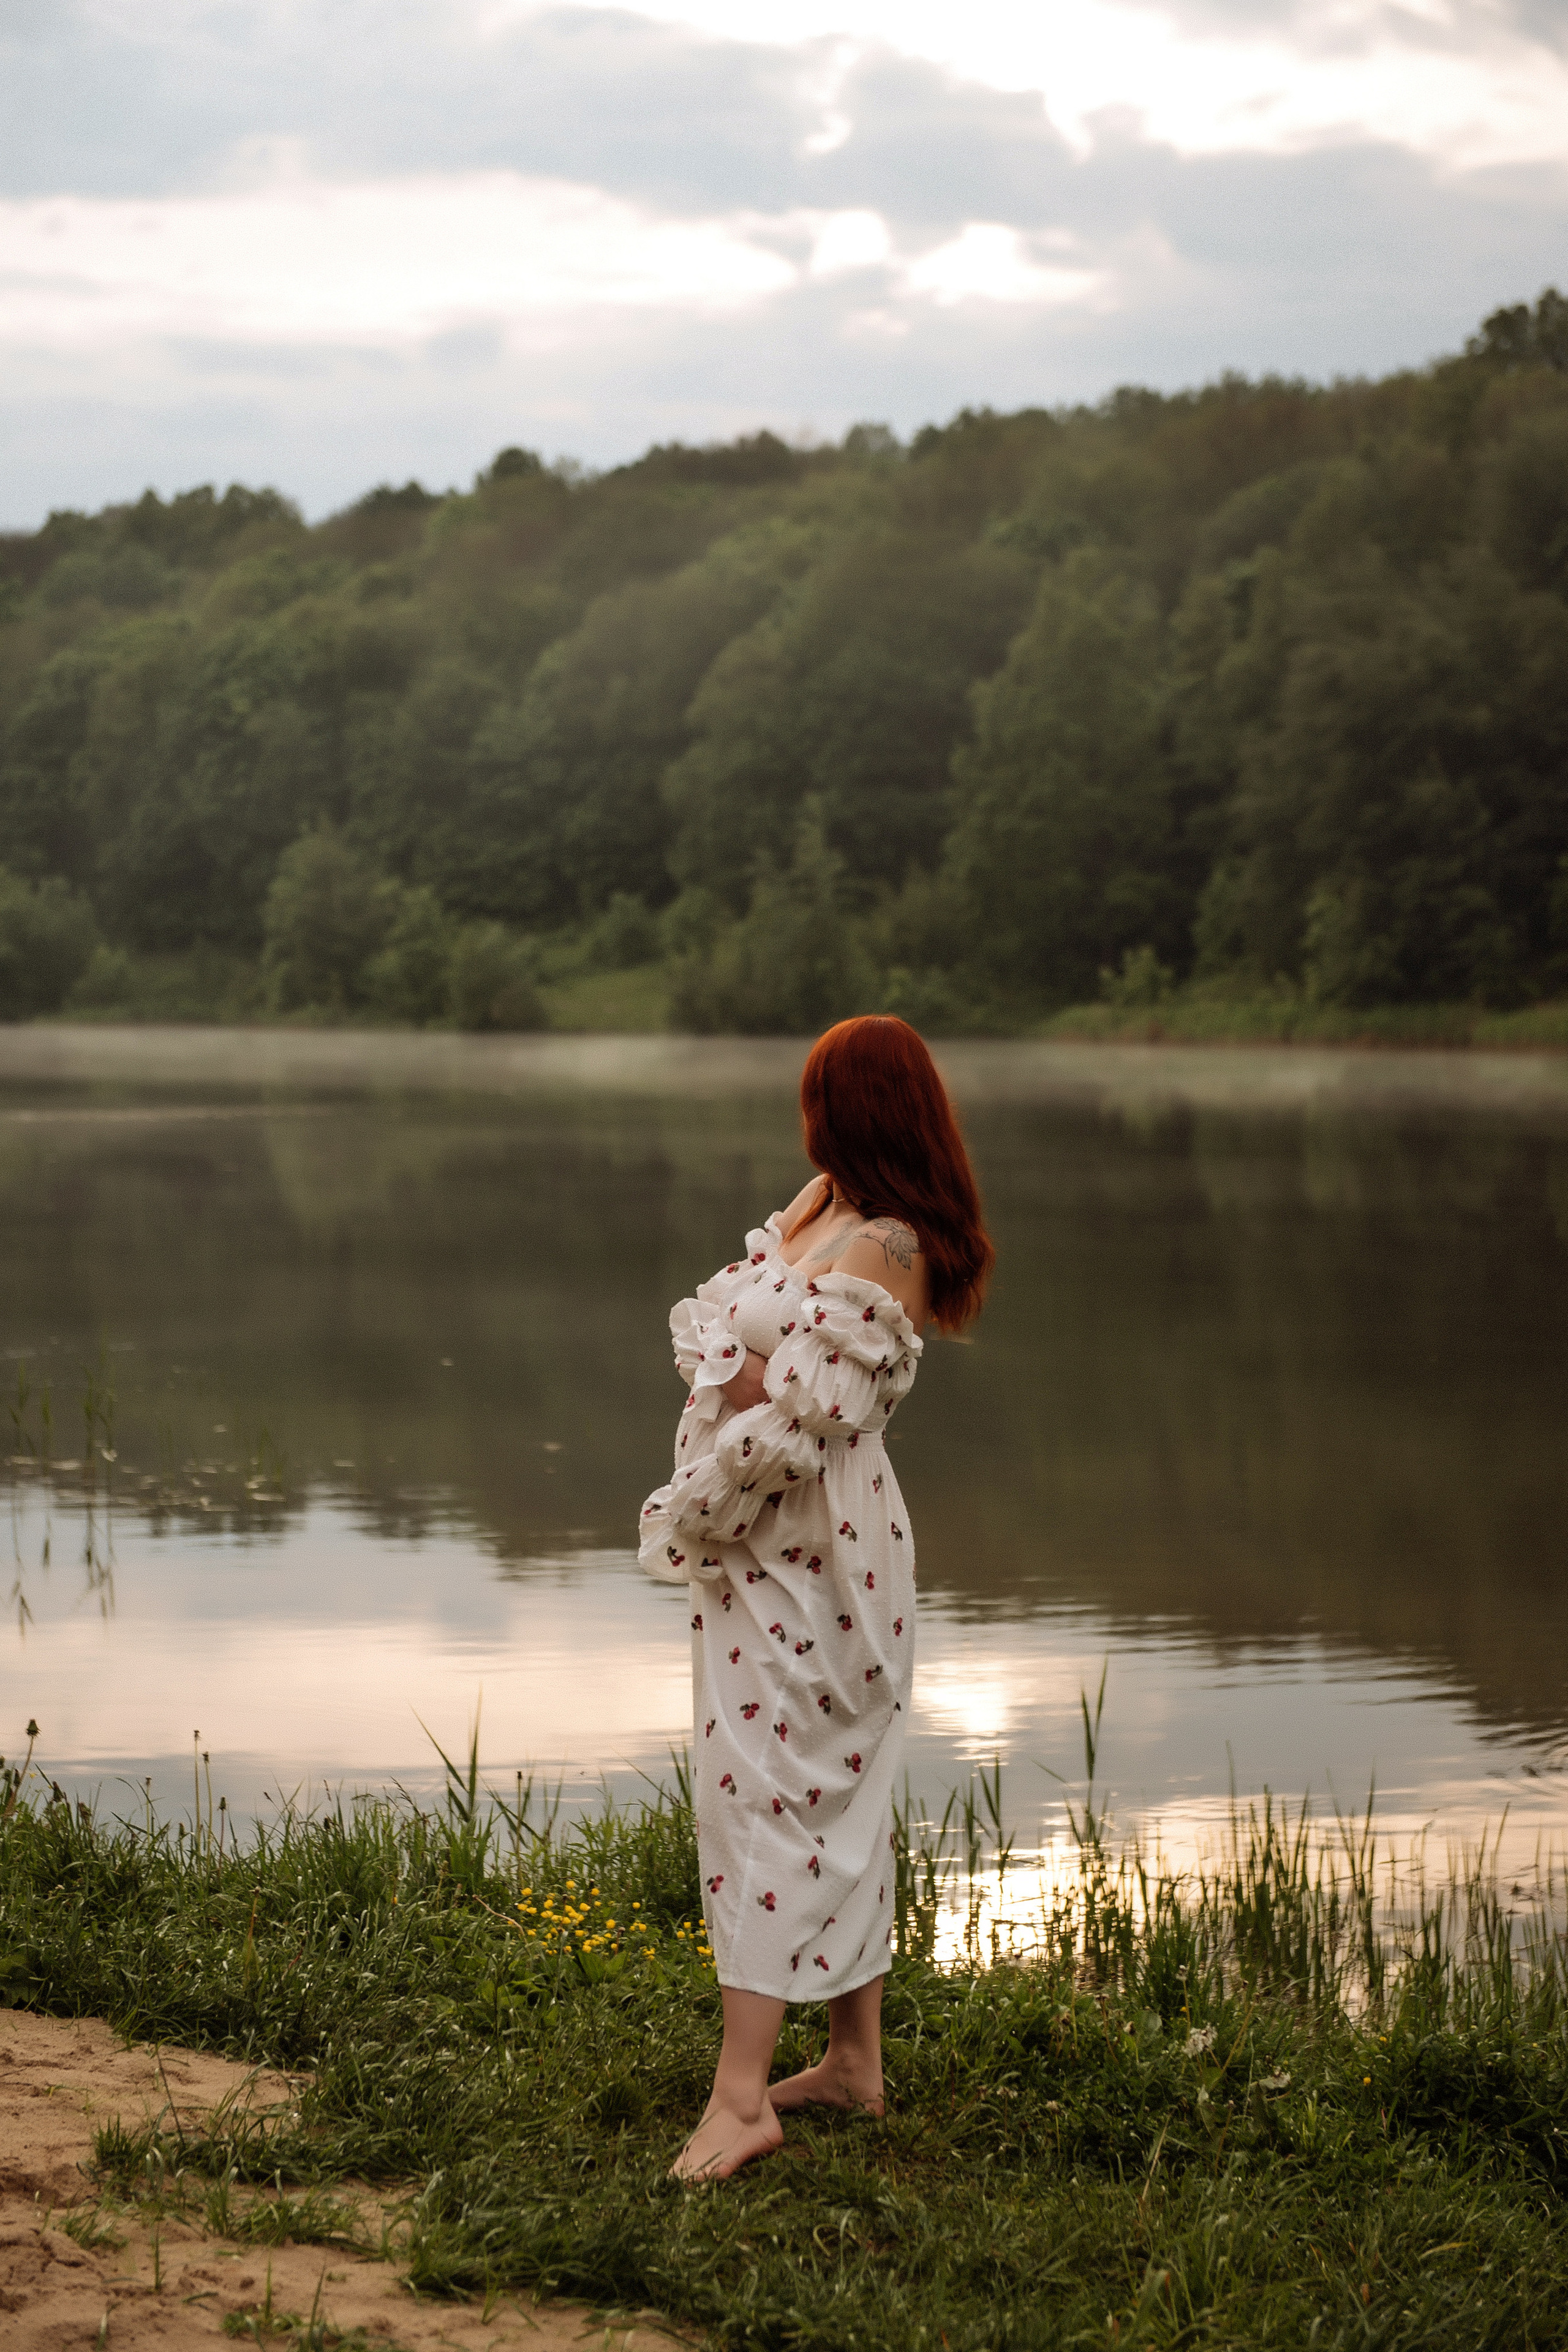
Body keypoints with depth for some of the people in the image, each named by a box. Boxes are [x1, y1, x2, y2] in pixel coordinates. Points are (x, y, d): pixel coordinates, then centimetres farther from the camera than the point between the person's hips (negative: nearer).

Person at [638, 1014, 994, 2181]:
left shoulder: (880, 1255, -21)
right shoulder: (818, 1206, 8)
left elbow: (794, 1425, -23)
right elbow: (708, 1315, 9)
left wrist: (693, 1516, -10)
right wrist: (738, 1370, -13)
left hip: (804, 1548, -10)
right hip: (779, 1546, 10)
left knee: (764, 1789, -11)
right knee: (835, 1790, 14)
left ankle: (743, 2095, -11)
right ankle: (856, 2057, 25)